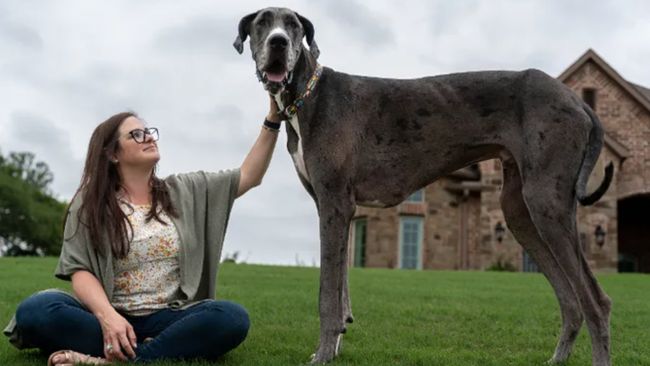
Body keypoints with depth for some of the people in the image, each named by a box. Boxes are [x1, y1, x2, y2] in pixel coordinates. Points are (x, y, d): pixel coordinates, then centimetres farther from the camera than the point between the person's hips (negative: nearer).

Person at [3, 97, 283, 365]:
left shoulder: (183, 191, 14)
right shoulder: (89, 203, 6)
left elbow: (248, 176, 12)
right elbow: (80, 271, -4)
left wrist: (272, 120, 1)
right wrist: (107, 316, -25)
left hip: (168, 318, 2)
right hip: (111, 317, -1)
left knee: (232, 317, -30)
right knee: (35, 310, -30)